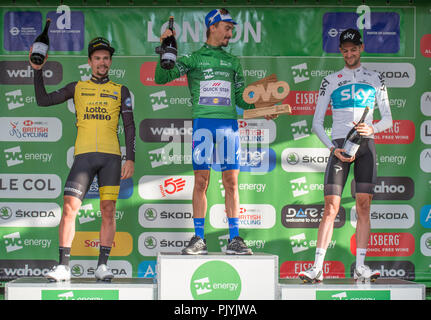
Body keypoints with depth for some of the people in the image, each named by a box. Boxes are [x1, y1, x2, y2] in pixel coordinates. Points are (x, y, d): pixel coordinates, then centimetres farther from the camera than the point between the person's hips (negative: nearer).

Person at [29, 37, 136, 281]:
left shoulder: (120, 91, 13)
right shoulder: (77, 88, 15)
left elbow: (129, 126, 10)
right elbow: (43, 100, 13)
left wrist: (130, 159, 1)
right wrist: (38, 71, 5)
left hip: (111, 156, 0)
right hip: (84, 154, 0)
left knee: (108, 210, -4)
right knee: (70, 207, -11)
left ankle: (103, 265, 3)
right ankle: (63, 266, -8)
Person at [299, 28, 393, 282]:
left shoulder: (375, 79, 13)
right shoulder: (330, 81, 11)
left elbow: (388, 119, 12)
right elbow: (317, 123, 8)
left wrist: (372, 129, -10)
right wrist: (333, 148, -6)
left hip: (366, 145, 1)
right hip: (338, 144, -1)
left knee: (363, 206, -4)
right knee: (331, 207, -9)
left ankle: (360, 266, -1)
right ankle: (318, 267, -11)